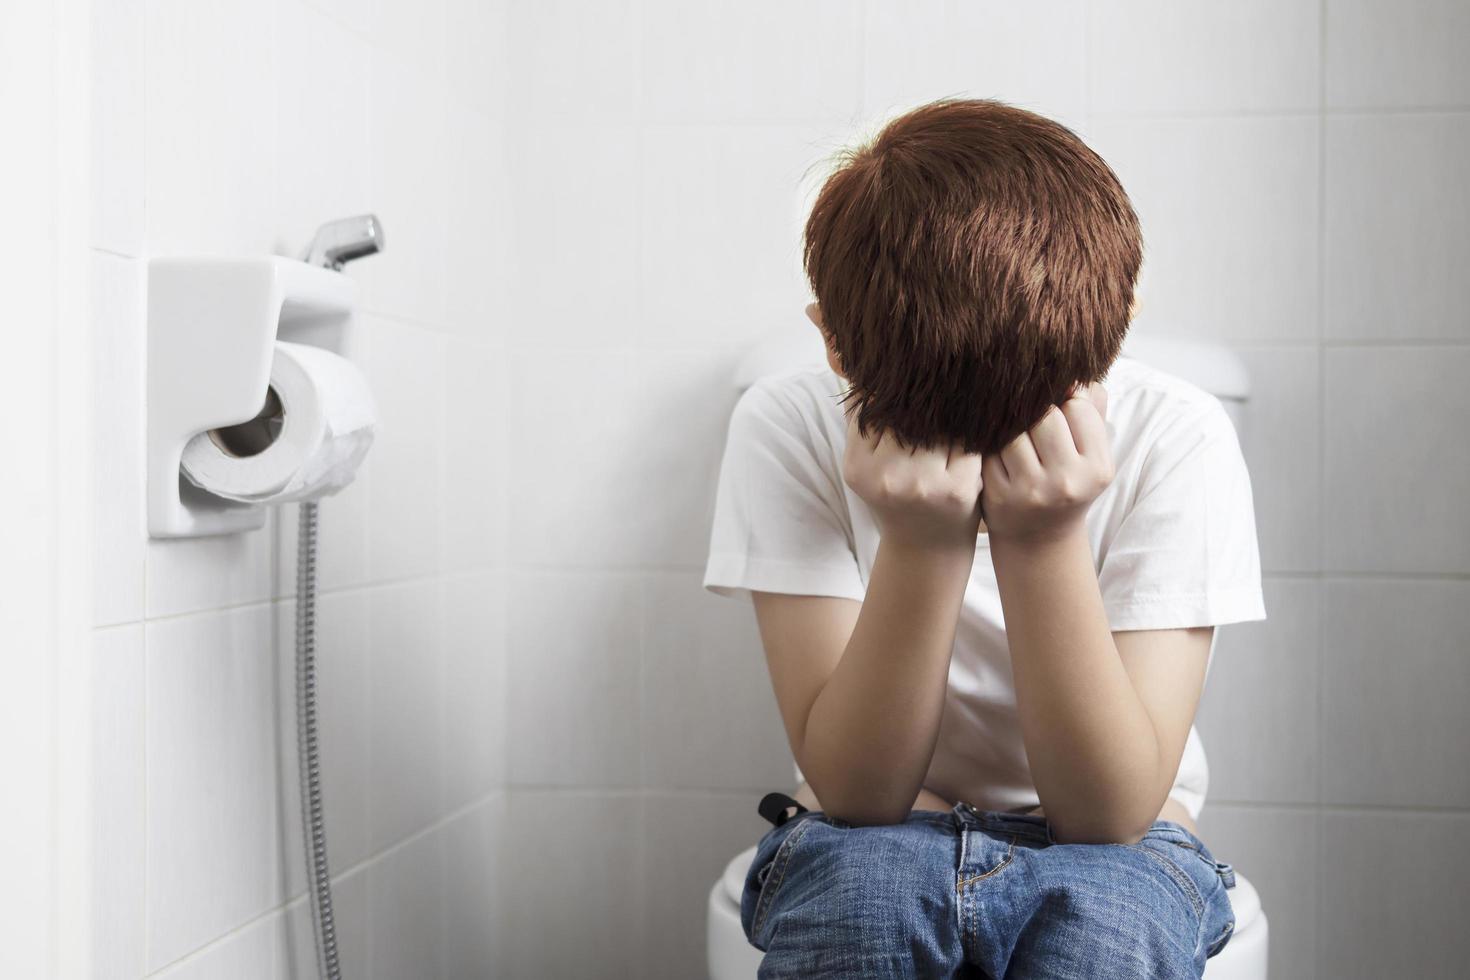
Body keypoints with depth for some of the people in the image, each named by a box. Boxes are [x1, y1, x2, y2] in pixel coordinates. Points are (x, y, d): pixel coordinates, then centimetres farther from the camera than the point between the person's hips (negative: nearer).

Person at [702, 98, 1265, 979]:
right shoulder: (789, 429, -16)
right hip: (875, 840, 0)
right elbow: (857, 792, -20)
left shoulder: (1175, 439, -17)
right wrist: (921, 543, -33)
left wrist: (1045, 542, -32)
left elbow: (1107, 813, -21)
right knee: (857, 874, -35)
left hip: (1106, 852, 1)